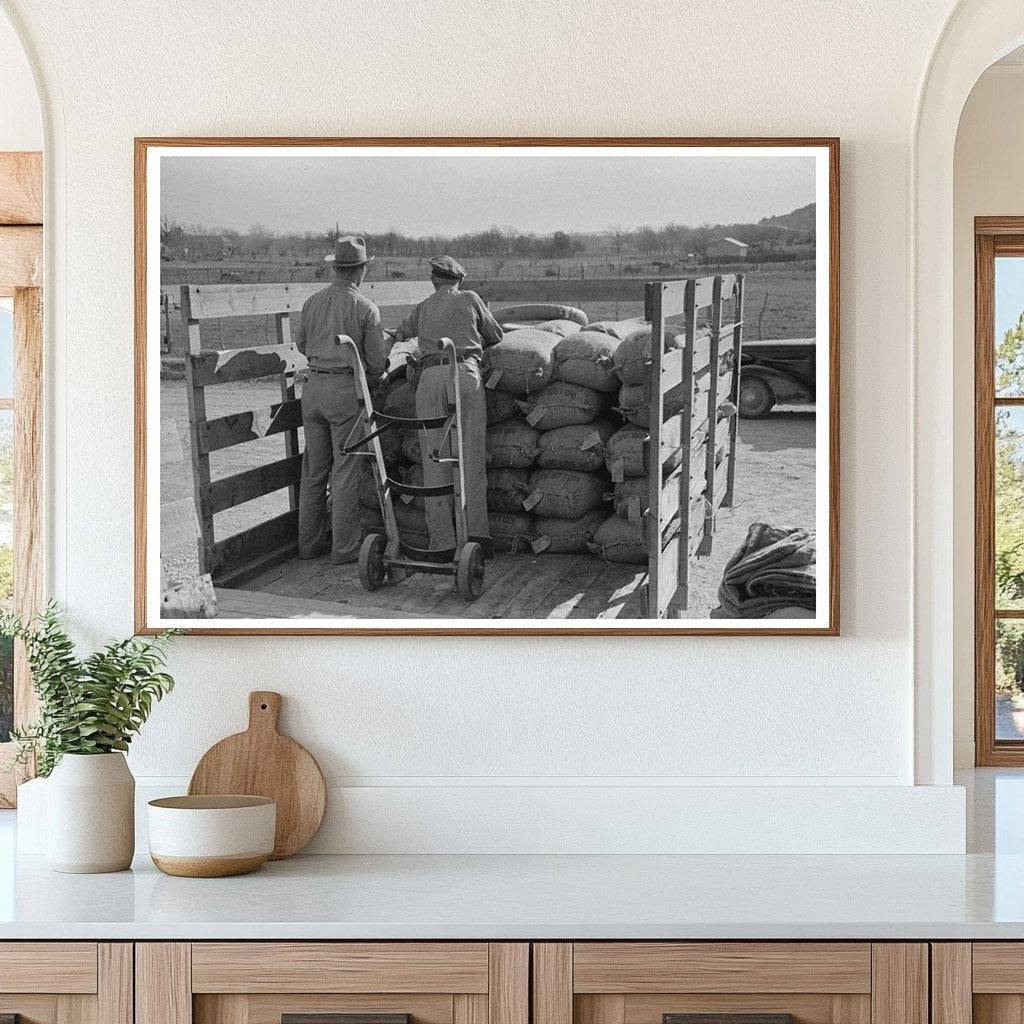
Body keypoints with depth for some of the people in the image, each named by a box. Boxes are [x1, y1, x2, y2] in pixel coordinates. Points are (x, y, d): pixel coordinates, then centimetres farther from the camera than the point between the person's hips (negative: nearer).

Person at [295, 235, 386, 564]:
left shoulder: (312, 302, 6)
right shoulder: (366, 308, -9)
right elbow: (377, 361, -5)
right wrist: (366, 379, 16)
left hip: (313, 386, 5)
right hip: (347, 389, -5)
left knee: (313, 468, 13)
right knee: (346, 470, 0)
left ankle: (309, 541, 19)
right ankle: (344, 547, 2)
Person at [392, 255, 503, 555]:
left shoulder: (422, 309, 27)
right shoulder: (469, 299, 20)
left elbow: (401, 332, 47)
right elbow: (495, 336, 28)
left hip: (429, 377, 2)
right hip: (464, 371, -2)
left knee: (434, 460, 0)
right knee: (471, 453, -2)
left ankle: (442, 540, -5)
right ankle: (476, 529, -14)